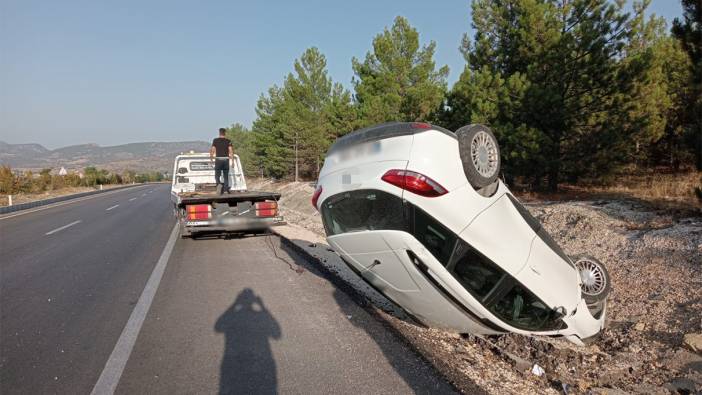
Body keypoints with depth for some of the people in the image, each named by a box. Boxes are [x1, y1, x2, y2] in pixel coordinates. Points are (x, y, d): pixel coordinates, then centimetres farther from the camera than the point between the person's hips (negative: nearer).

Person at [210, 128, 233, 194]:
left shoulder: (215, 140, 2)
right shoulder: (228, 141, 3)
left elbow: (212, 150, -3)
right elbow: (231, 151, -4)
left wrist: (211, 158, 9)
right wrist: (232, 160, 0)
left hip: (218, 159, -1)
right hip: (226, 159, 1)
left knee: (217, 175, 3)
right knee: (226, 175, 12)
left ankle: (219, 184, -26)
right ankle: (226, 189, 10)